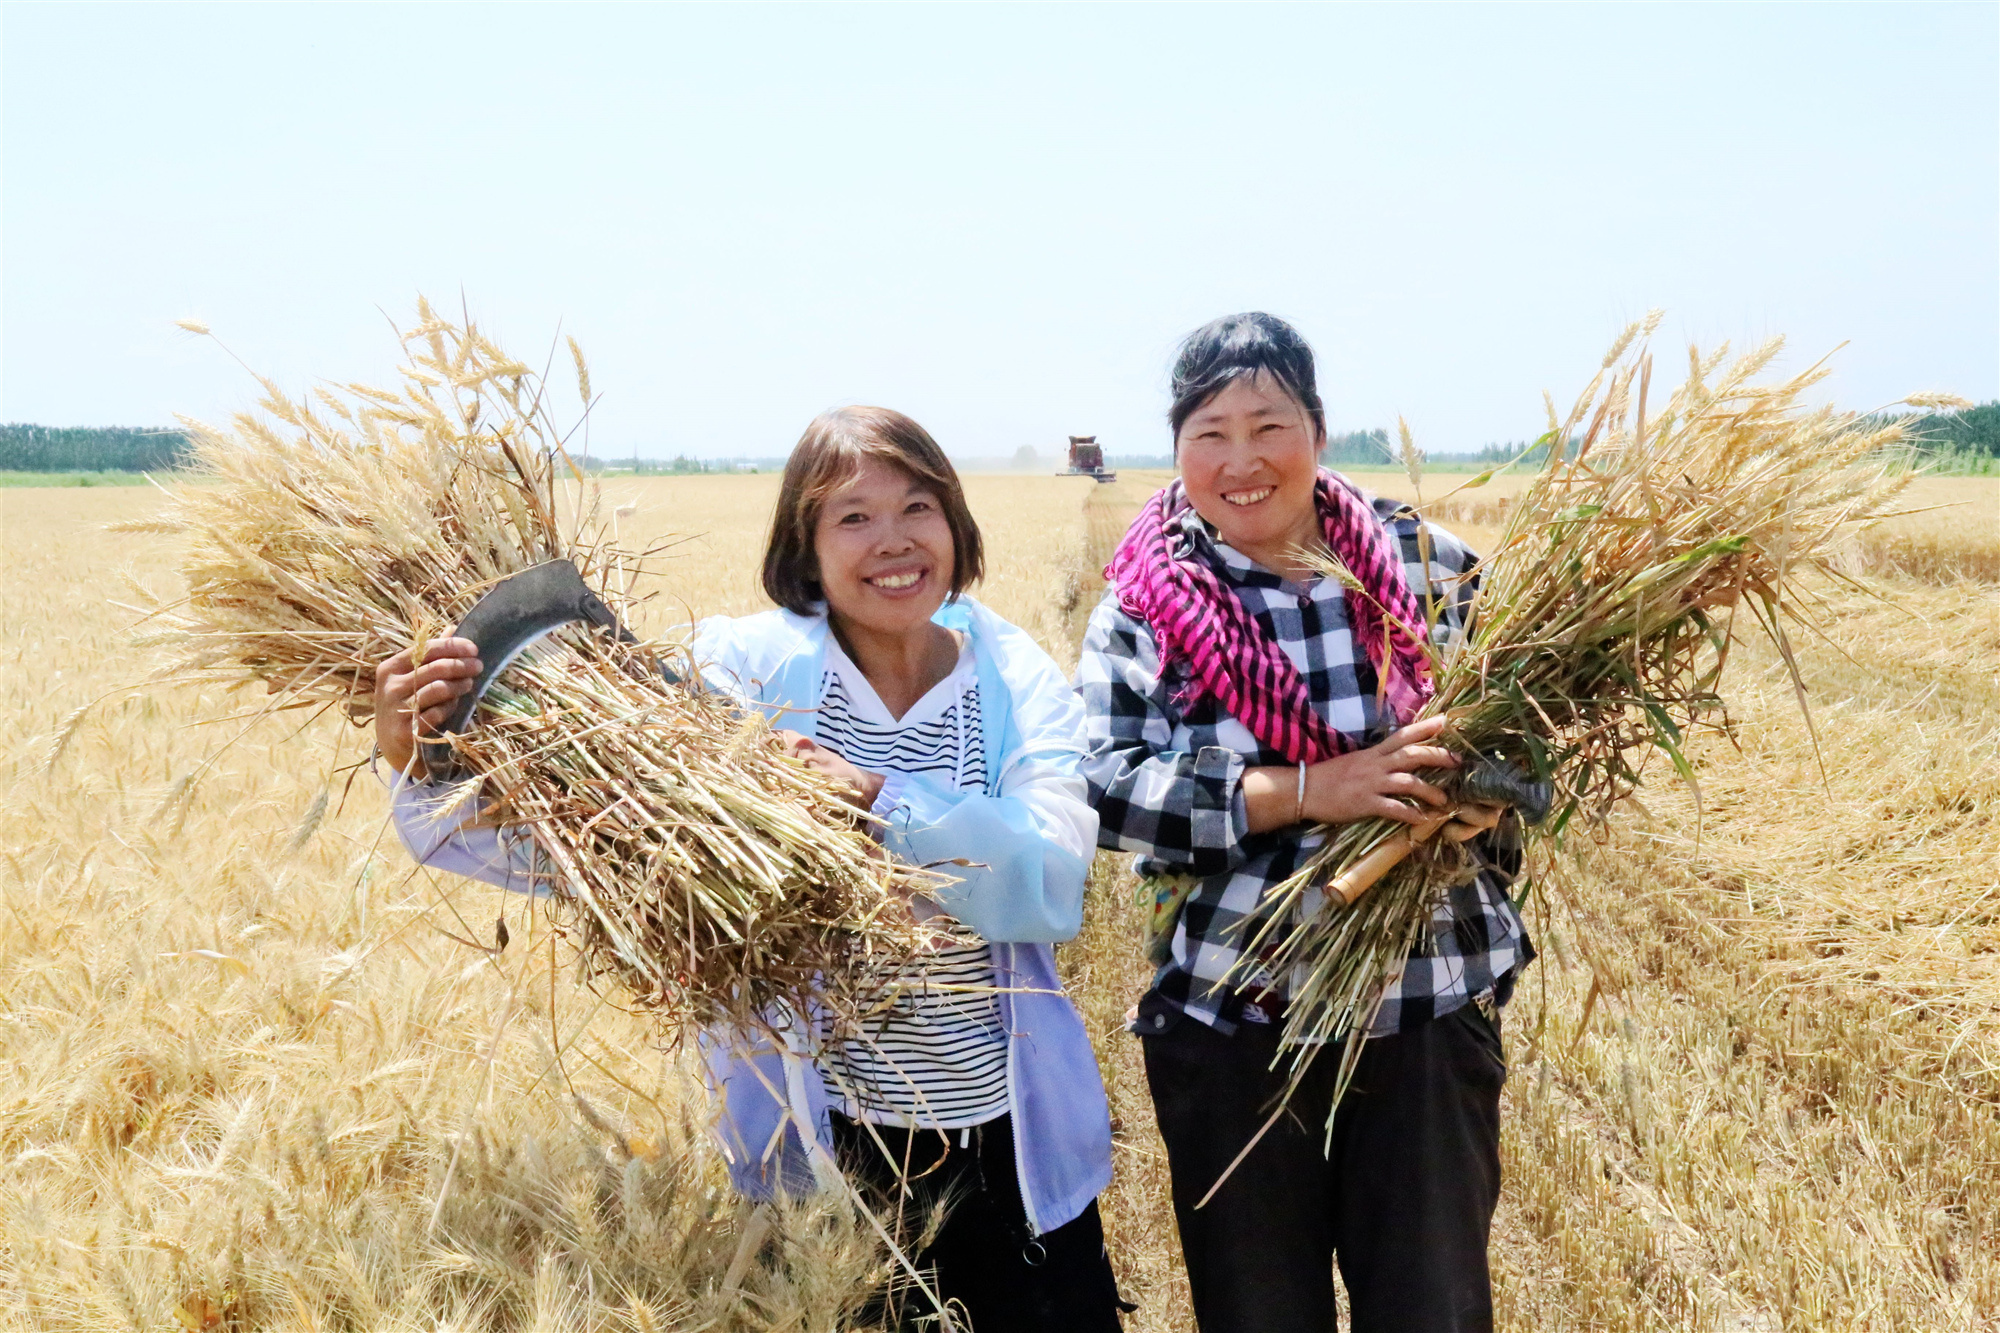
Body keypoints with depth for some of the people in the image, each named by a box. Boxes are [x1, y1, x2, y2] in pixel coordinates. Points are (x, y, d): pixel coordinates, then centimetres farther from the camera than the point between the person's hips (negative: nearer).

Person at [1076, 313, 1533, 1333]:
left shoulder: (1425, 563, 0)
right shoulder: (1147, 600, -4)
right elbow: (1101, 784, -15)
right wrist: (1307, 792, -23)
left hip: (1433, 1009, 1)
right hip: (1231, 1021, 0)